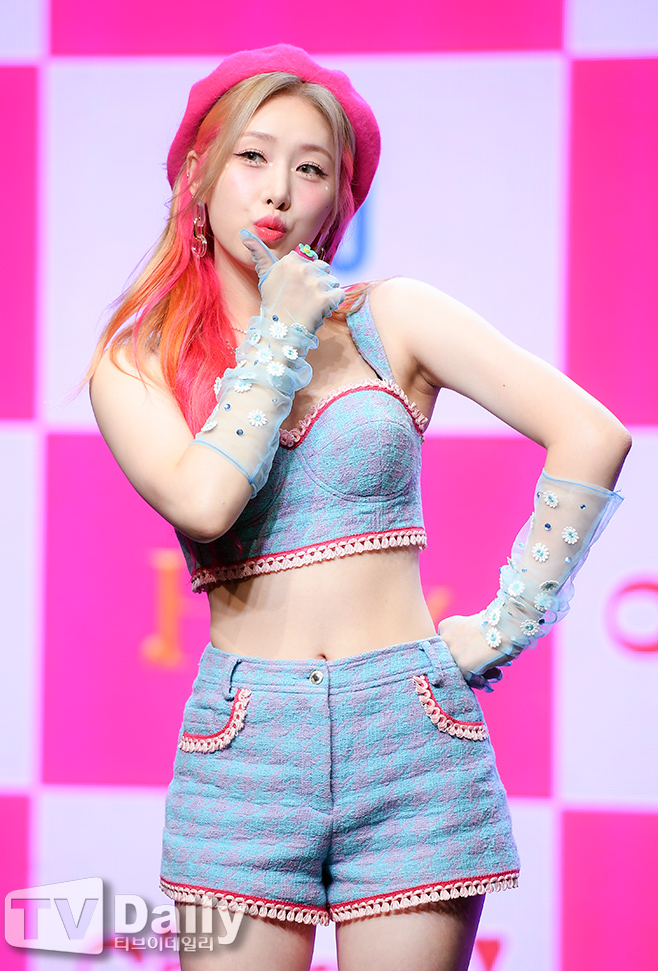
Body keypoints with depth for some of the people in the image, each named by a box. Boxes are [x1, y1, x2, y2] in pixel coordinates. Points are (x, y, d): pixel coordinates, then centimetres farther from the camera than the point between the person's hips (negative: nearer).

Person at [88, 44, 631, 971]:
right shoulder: (136, 364, 5)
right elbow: (204, 501, -15)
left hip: (410, 731, 0)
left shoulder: (393, 319, 5)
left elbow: (594, 437, -1)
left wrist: (512, 621, -4)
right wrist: (283, 334, -5)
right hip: (244, 745, 0)